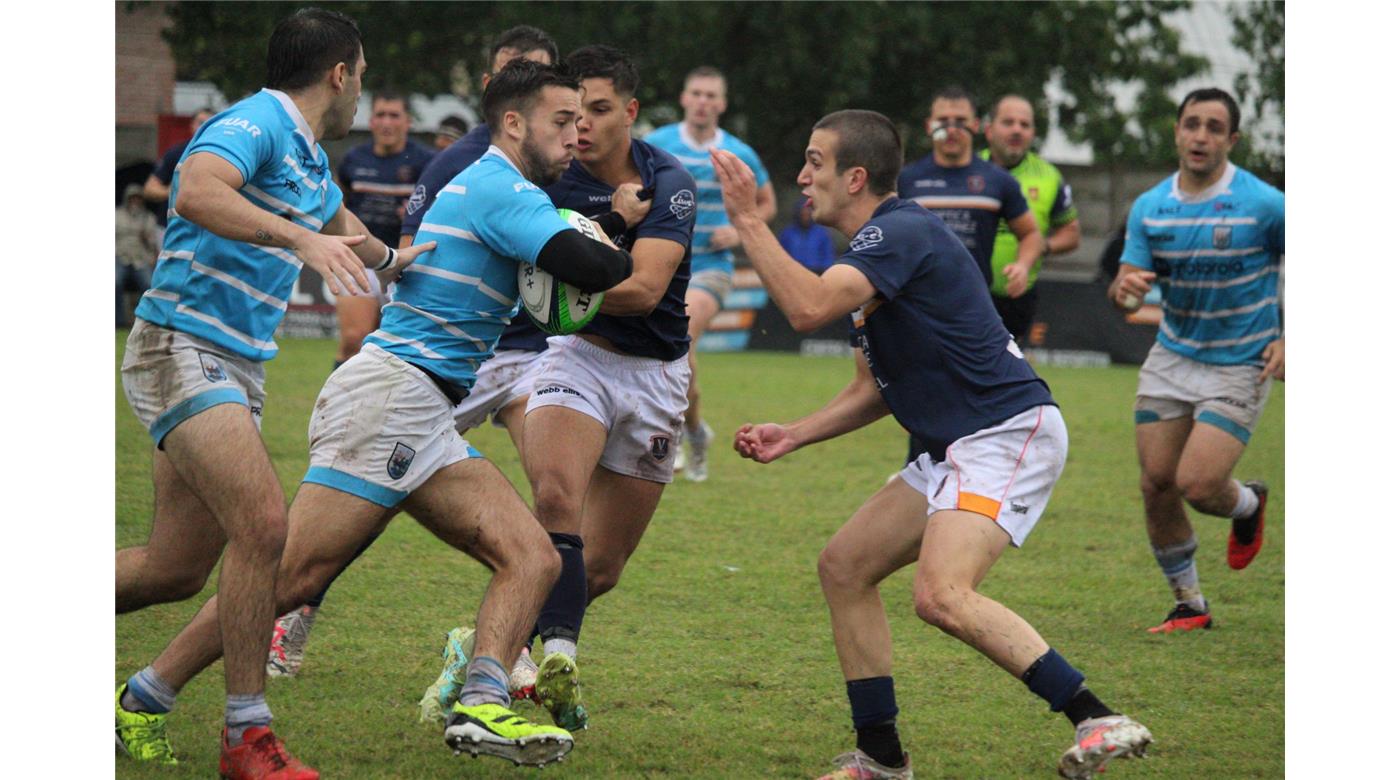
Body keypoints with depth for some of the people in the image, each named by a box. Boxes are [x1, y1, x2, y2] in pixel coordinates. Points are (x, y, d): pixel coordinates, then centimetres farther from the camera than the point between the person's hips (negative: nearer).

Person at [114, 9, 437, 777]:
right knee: (263, 525, -22)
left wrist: (387, 257, 49)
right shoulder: (254, 125, -13)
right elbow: (197, 194, -34)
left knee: (174, 569, 7)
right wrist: (301, 239, -39)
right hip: (180, 348, -10)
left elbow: (333, 219, 39)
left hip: (235, 368, 10)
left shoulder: (310, 159, 17)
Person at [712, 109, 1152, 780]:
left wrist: (748, 221, -19)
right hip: (955, 449, 11)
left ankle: (1098, 721, -24)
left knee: (941, 596, -26)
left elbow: (808, 308, -29)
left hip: (1008, 433, -11)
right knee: (843, 566, 10)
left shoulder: (903, 233, -14)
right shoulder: (877, 247, 19)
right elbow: (878, 388, 24)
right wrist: (791, 436, 14)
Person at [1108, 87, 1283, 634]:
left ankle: (1248, 504, 22)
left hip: (1240, 367, -4)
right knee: (1157, 483, -2)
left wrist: (1291, 339, -13)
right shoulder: (1149, 208, -1)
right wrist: (1124, 289, -25)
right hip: (1171, 358, 4)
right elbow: (1127, 290, 0)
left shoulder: (1264, 204, -14)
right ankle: (1189, 604, 16)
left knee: (1197, 484, -16)